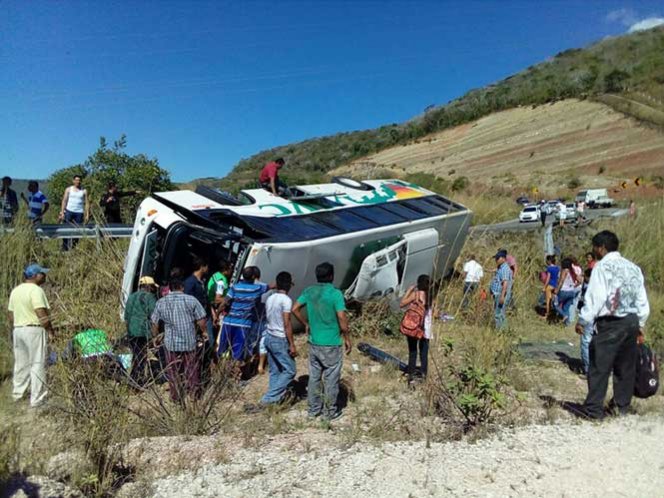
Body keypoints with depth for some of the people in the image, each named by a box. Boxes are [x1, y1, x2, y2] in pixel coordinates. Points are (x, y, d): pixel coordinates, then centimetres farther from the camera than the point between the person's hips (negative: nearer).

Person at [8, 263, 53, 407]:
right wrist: (50, 329, -9)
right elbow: (42, 315, -20)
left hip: (18, 330, 8)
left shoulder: (15, 291, 13)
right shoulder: (36, 290, -14)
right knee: (37, 364, -2)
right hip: (34, 330, -8)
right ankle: (36, 399, 0)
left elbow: (11, 316, 16)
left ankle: (17, 393, 31)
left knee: (21, 363, 19)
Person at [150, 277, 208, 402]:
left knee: (173, 373, 12)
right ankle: (194, 395, 16)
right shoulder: (191, 299, -3)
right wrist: (204, 332, 10)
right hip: (190, 342, -1)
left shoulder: (161, 302, 4)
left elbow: (154, 323, 8)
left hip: (171, 343, 1)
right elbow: (201, 320, -6)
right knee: (192, 371, 10)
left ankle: (176, 397, 19)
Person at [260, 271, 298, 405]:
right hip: (280, 340, -8)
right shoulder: (286, 300, -18)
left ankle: (276, 397, 22)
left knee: (274, 371, 16)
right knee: (289, 370, 2)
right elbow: (287, 324, -20)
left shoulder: (269, 298, 7)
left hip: (269, 337, 8)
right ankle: (269, 397, -1)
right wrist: (292, 344, -16)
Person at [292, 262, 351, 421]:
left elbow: (295, 309, 5)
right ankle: (330, 412, 20)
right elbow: (342, 318, -18)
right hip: (331, 344, -5)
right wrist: (347, 338, -7)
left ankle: (314, 409, 27)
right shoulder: (335, 293, -16)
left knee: (314, 377, 16)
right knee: (331, 379, 8)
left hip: (314, 343, 5)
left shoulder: (309, 291, 1)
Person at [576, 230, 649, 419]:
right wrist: (640, 326, 22)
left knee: (599, 367, -2)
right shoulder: (633, 268, 11)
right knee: (626, 366, 16)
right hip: (632, 322, 7)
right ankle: (622, 405, 26)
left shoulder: (602, 267, -10)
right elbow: (643, 301, 14)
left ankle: (594, 409, 1)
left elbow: (594, 298, -14)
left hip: (609, 323, -7)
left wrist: (582, 321, -6)